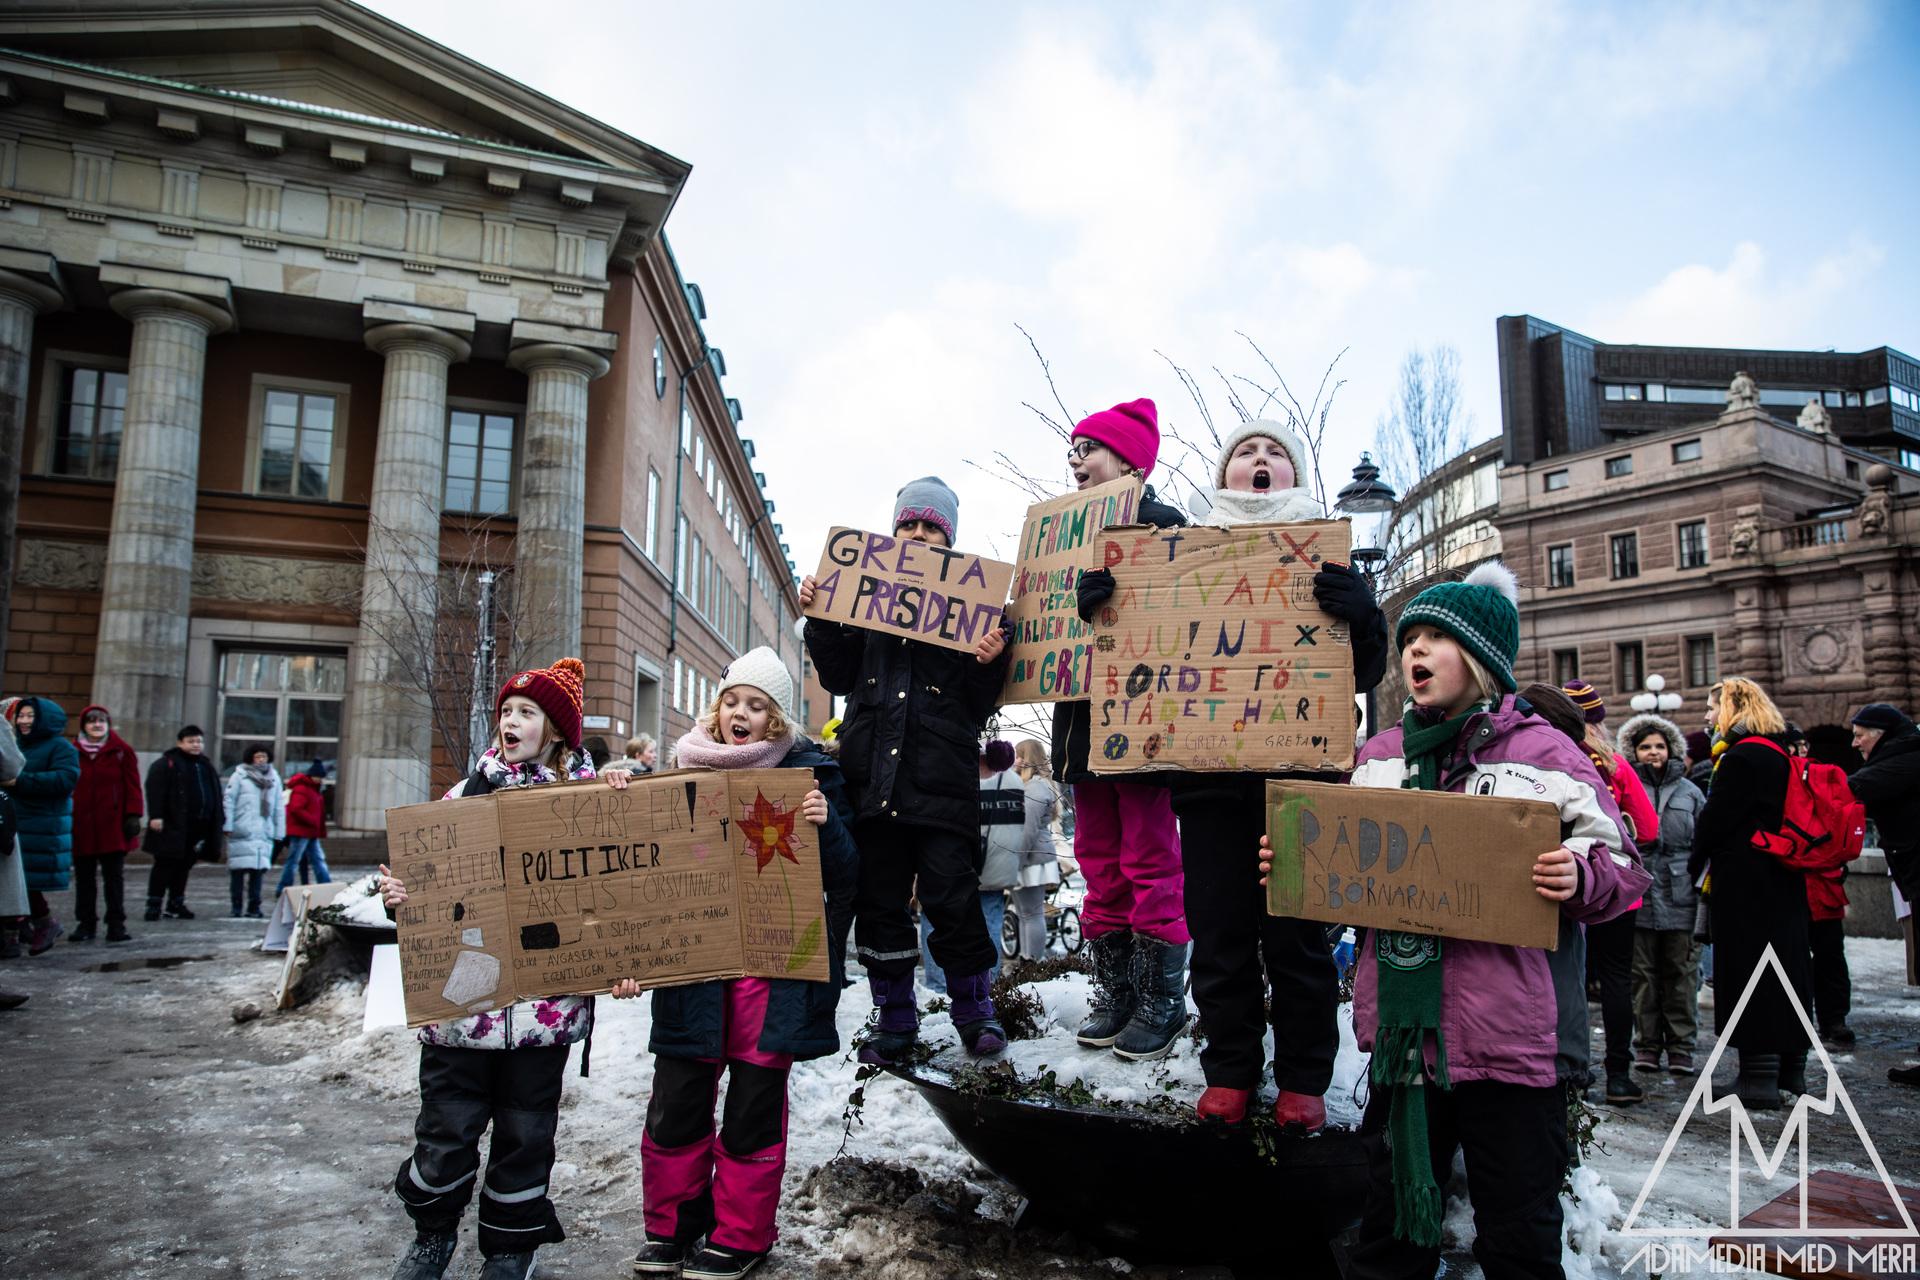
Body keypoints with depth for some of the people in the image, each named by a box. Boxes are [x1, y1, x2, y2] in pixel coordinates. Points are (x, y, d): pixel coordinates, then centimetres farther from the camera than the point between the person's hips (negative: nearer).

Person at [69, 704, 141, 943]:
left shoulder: (121, 750, 3)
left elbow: (132, 785, 0)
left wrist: (133, 815, -7)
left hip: (113, 825, -2)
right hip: (81, 826, 2)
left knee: (114, 877, 3)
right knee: (84, 878, 8)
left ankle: (116, 926, 7)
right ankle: (85, 924, 17)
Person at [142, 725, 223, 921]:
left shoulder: (206, 766, 20)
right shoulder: (166, 764, -2)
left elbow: (216, 795, 23)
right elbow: (155, 791, -11)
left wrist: (220, 820, 18)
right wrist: (155, 816, -19)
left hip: (198, 827, 6)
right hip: (173, 826, -6)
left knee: (183, 866, 11)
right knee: (165, 864, -4)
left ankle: (176, 905, 17)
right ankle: (153, 905, 2)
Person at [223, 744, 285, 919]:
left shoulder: (274, 778, 13)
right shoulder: (240, 775, 2)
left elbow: (279, 808, 13)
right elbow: (229, 801, -2)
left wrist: (279, 833, 9)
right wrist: (228, 826, -9)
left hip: (264, 833, 3)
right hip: (241, 832, -3)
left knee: (258, 869, 2)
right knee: (238, 869, -1)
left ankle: (254, 907, 10)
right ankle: (235, 906, 10)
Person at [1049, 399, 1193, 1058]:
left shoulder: (1161, 523, -4)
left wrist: (1109, 598, -29)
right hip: (1084, 713, 8)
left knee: (1150, 861, -2)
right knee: (1099, 860, 11)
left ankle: (1161, 997, 10)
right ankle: (1115, 990, 22)